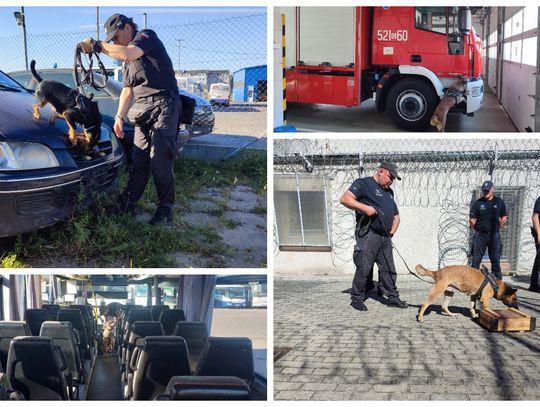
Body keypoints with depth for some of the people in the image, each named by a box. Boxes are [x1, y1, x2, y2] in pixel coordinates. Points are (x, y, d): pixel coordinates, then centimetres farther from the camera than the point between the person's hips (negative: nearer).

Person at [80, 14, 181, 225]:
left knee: (160, 160, -10)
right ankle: (127, 204, 9)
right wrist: (119, 116, 8)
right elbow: (128, 90, 20)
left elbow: (127, 54, -23)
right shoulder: (127, 63, 23)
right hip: (142, 109, 8)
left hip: (163, 104, -8)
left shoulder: (147, 36, -3)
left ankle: (165, 210, -4)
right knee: (138, 160, 5)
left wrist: (97, 45, -15)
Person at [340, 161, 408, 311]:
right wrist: (365, 207, -23)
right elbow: (345, 199, -13)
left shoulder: (389, 192, 24)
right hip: (368, 235, -7)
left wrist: (392, 231, 13)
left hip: (385, 237, 8)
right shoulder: (363, 184, -1)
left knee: (388, 269, 9)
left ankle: (393, 298, 17)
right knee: (363, 268, -5)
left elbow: (396, 215, 30)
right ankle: (357, 299, 6)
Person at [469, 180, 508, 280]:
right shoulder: (477, 203, 2)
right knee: (476, 259, -1)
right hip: (480, 234, -1)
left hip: (494, 235, 1)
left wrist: (495, 227, 7)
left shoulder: (499, 202, 6)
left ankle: (498, 280, 12)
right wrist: (478, 229, 2)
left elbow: (504, 218, 11)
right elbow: (472, 220, 2)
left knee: (495, 259, 5)